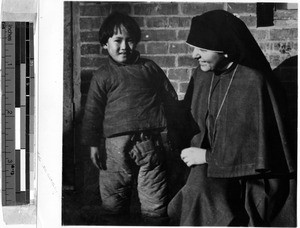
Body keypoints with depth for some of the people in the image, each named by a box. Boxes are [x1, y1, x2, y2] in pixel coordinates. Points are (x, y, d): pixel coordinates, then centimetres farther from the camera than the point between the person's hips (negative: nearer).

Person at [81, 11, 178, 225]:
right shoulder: (103, 75, 4)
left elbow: (170, 97, 17)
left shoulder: (150, 68, 10)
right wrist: (93, 144, -1)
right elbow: (92, 111, 3)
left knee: (155, 203, 5)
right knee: (113, 201, 8)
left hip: (150, 142, 1)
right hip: (117, 144, -1)